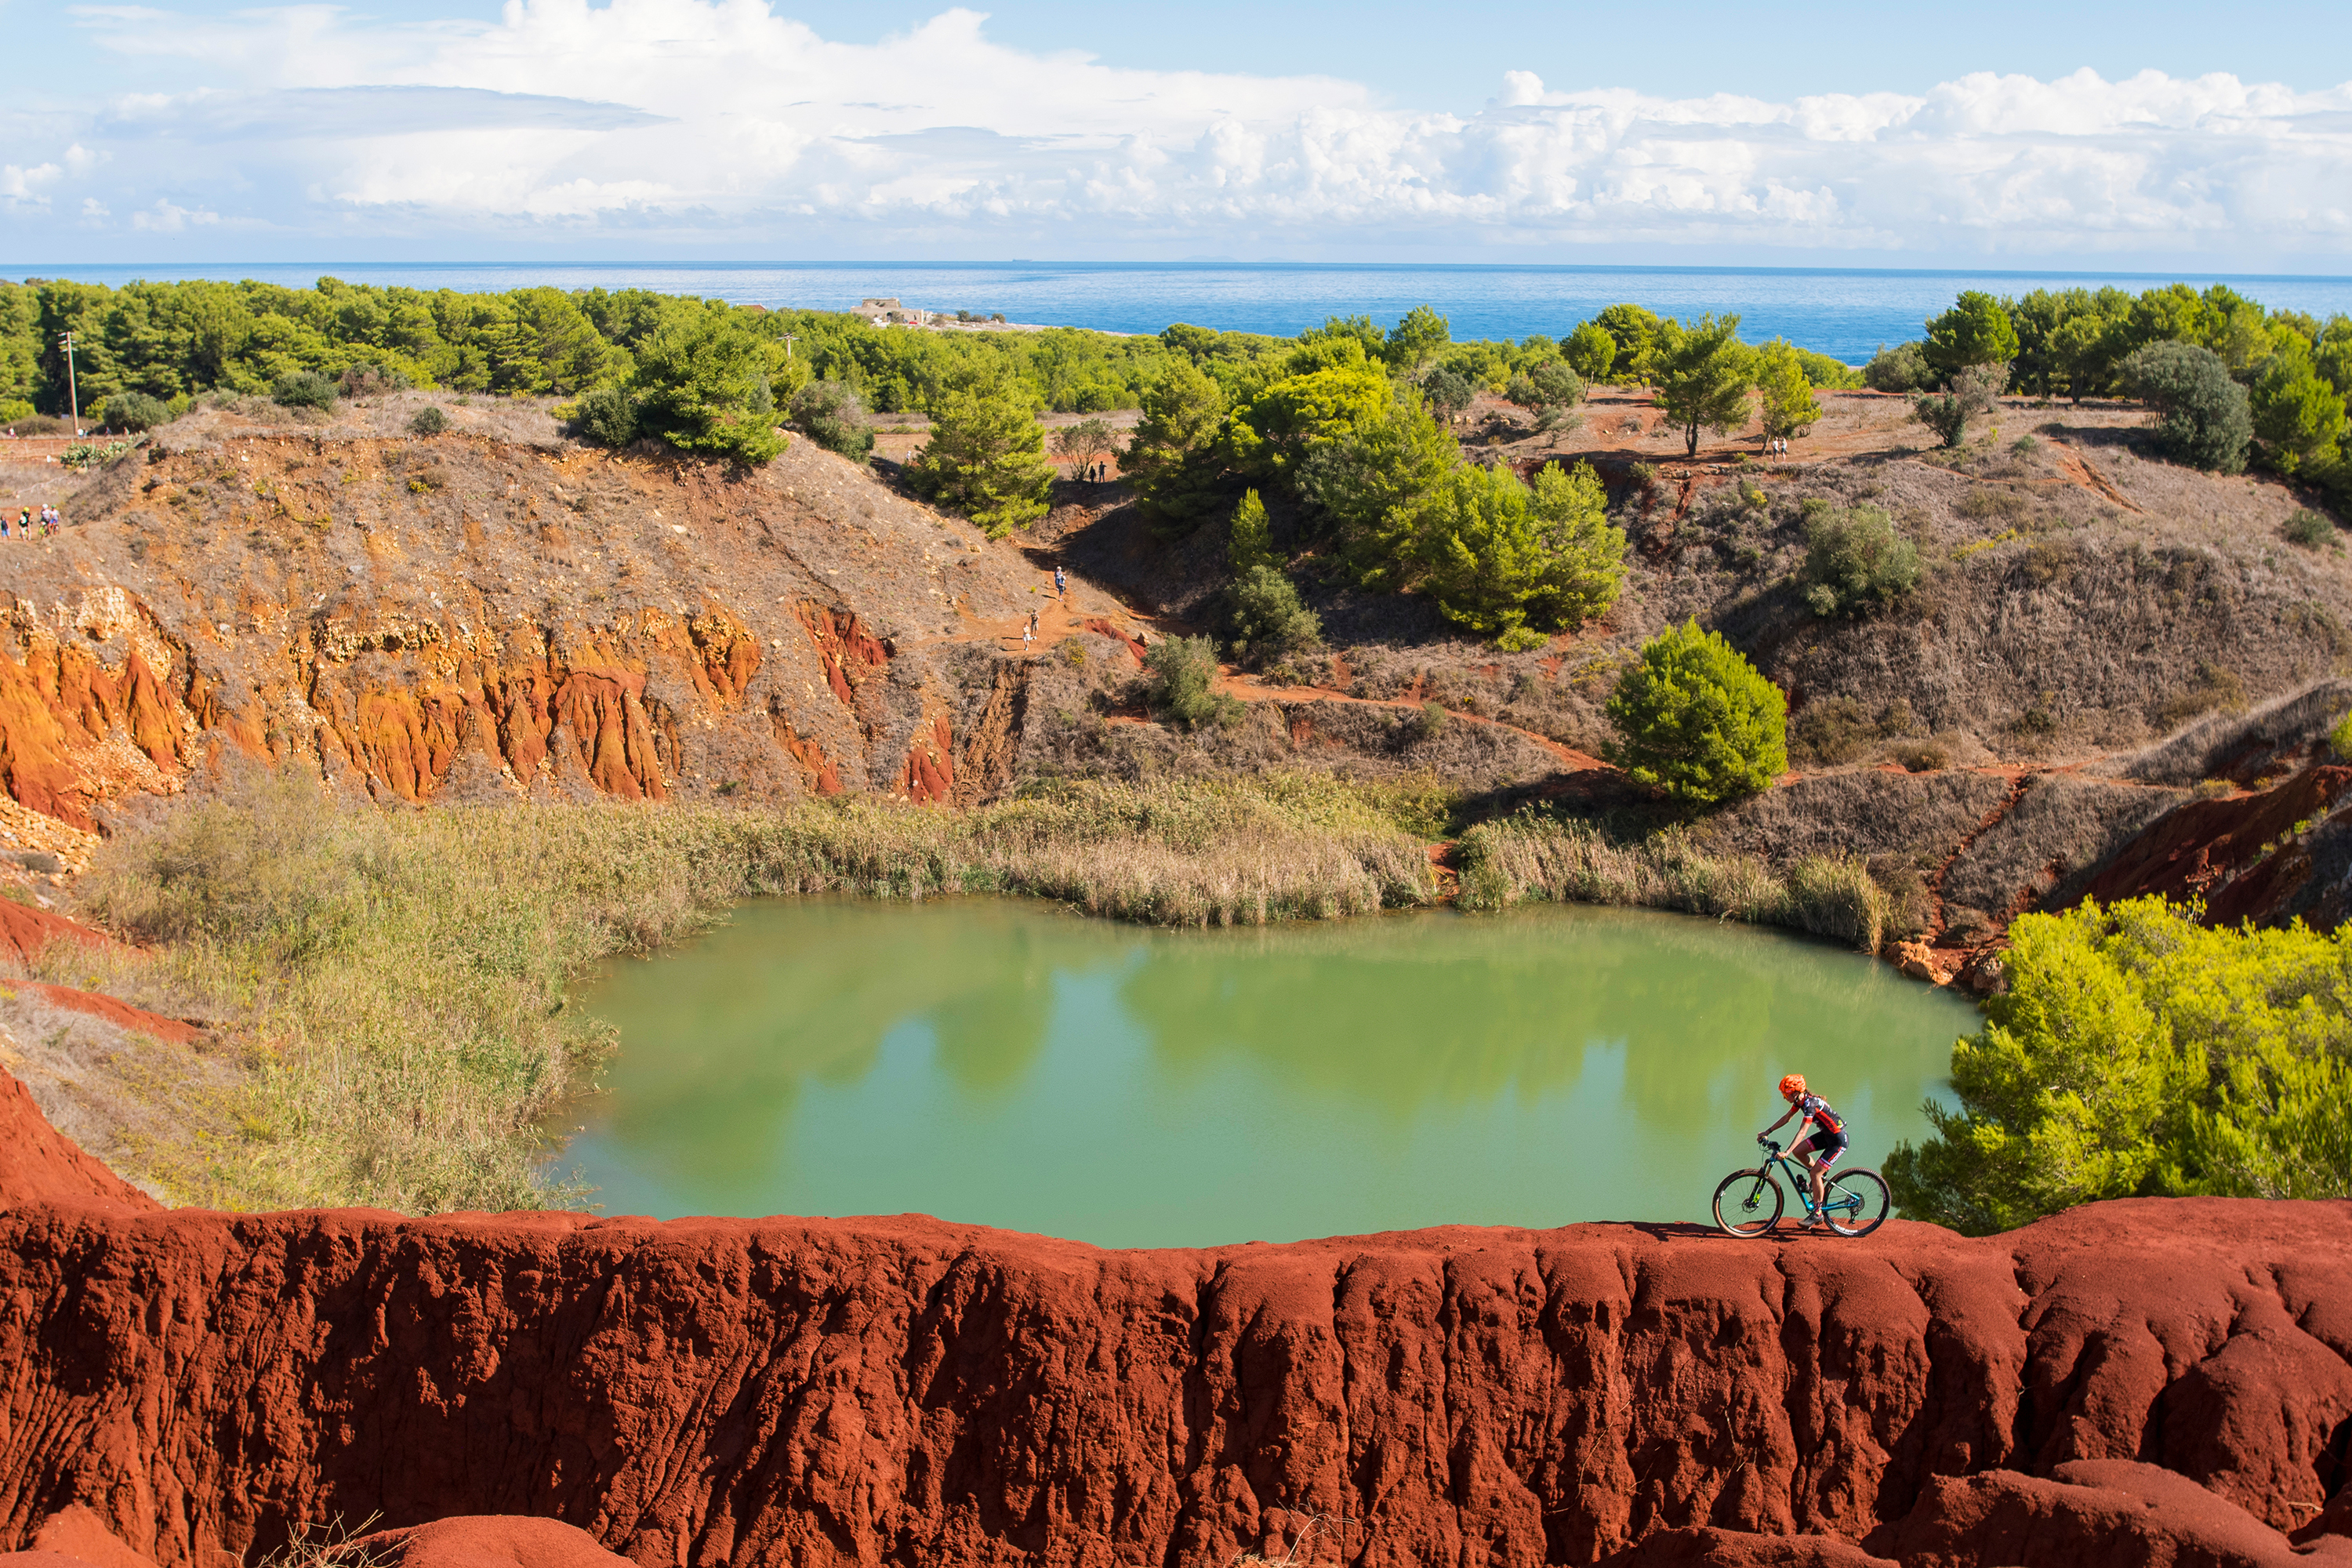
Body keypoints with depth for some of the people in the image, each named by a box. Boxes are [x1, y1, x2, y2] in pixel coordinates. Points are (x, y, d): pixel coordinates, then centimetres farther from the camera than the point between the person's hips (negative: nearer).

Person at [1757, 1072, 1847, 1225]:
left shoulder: (1810, 1104, -28)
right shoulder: (1800, 1100, -2)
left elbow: (1802, 1132, -33)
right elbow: (1786, 1118, 13)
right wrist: (1767, 1132, 10)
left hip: (1838, 1139, -9)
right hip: (1826, 1134, 9)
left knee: (1814, 1173, -11)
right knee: (1798, 1151, -1)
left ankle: (1817, 1214, 0)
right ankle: (1821, 1178, 19)